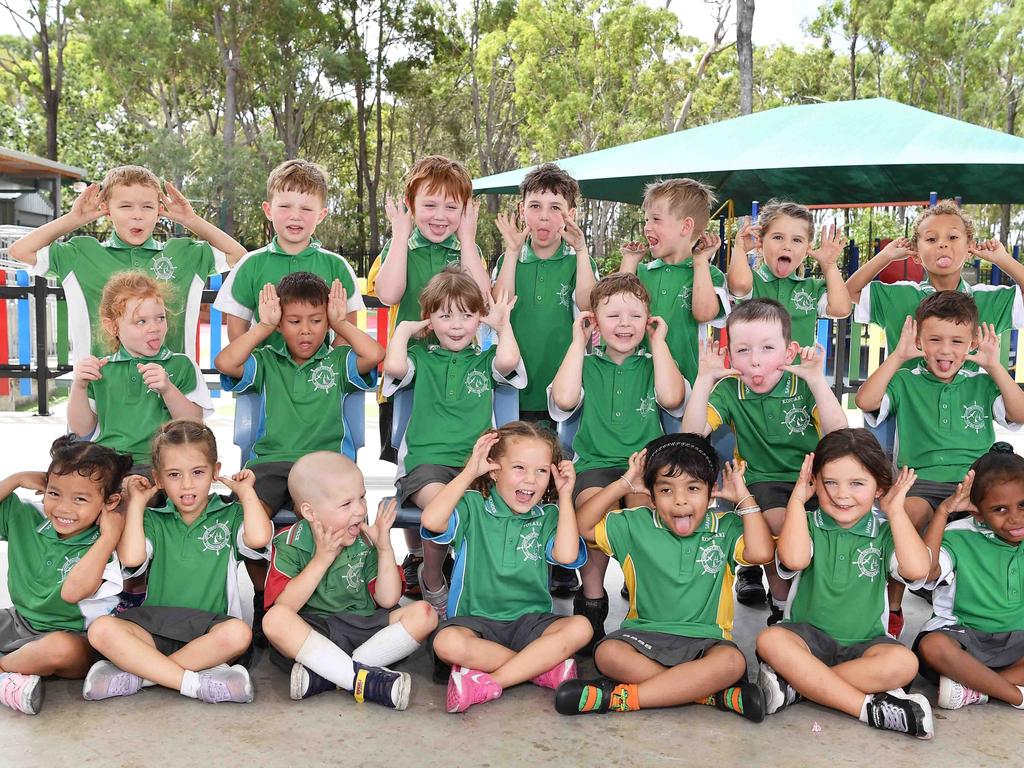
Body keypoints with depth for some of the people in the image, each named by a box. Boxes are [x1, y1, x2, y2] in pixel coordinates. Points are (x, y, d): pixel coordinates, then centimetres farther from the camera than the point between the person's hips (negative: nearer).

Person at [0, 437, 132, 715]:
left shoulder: (99, 547, -16)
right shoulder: (28, 518, 1)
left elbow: (72, 591, -34)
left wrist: (109, 537, -32)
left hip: (73, 637, -6)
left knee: (61, 648, -39)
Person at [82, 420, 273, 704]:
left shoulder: (229, 515, 10)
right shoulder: (154, 521, 14)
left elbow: (259, 537, -12)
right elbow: (131, 557, -6)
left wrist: (246, 491, 1)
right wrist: (136, 503, 3)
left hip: (209, 630, -1)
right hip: (155, 626, 2)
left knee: (238, 633, -35)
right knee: (101, 629, -26)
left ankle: (137, 675, -23)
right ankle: (193, 682, -29)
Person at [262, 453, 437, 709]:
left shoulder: (365, 539, 4)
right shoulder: (290, 544, -3)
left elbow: (387, 600, 1)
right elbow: (284, 608, -15)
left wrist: (385, 548, -8)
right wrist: (321, 560, -19)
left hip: (364, 628, 3)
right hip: (311, 631, -3)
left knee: (423, 614, -20)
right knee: (275, 621, -34)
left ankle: (324, 676, -28)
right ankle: (365, 679, -34)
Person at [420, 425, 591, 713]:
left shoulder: (548, 516, 7)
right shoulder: (473, 506, 0)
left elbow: (566, 555, -11)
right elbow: (432, 521, -20)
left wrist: (565, 496, -6)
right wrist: (469, 472, -14)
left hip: (530, 621, 2)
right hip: (476, 620, -2)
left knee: (579, 628, -26)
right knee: (447, 643, -34)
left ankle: (490, 683, -25)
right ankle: (542, 665, -18)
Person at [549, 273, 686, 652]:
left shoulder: (654, 363, 13)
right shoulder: (586, 364, 12)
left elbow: (671, 397, -9)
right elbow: (564, 399, -9)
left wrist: (659, 342, 1)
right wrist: (577, 343, 1)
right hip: (594, 464, 0)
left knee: (645, 502, -35)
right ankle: (591, 599, -15)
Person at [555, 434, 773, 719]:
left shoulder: (725, 528, 2)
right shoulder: (637, 525, 5)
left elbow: (761, 552, -14)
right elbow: (584, 526, 2)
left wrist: (744, 497, -7)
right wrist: (623, 485, -3)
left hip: (705, 639, 0)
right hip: (646, 633, 1)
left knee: (733, 662, -34)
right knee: (607, 653, -30)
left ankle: (622, 697, -30)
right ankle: (712, 692, -27)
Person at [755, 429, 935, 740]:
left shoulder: (884, 532, 3)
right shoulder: (808, 524, 1)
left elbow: (917, 569, -17)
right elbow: (793, 559, -22)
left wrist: (896, 509, -9)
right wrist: (797, 498, -12)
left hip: (864, 643, 1)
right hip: (808, 635, -1)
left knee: (903, 662, -31)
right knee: (770, 640, -33)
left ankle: (792, 684, -27)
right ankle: (868, 707, -31)